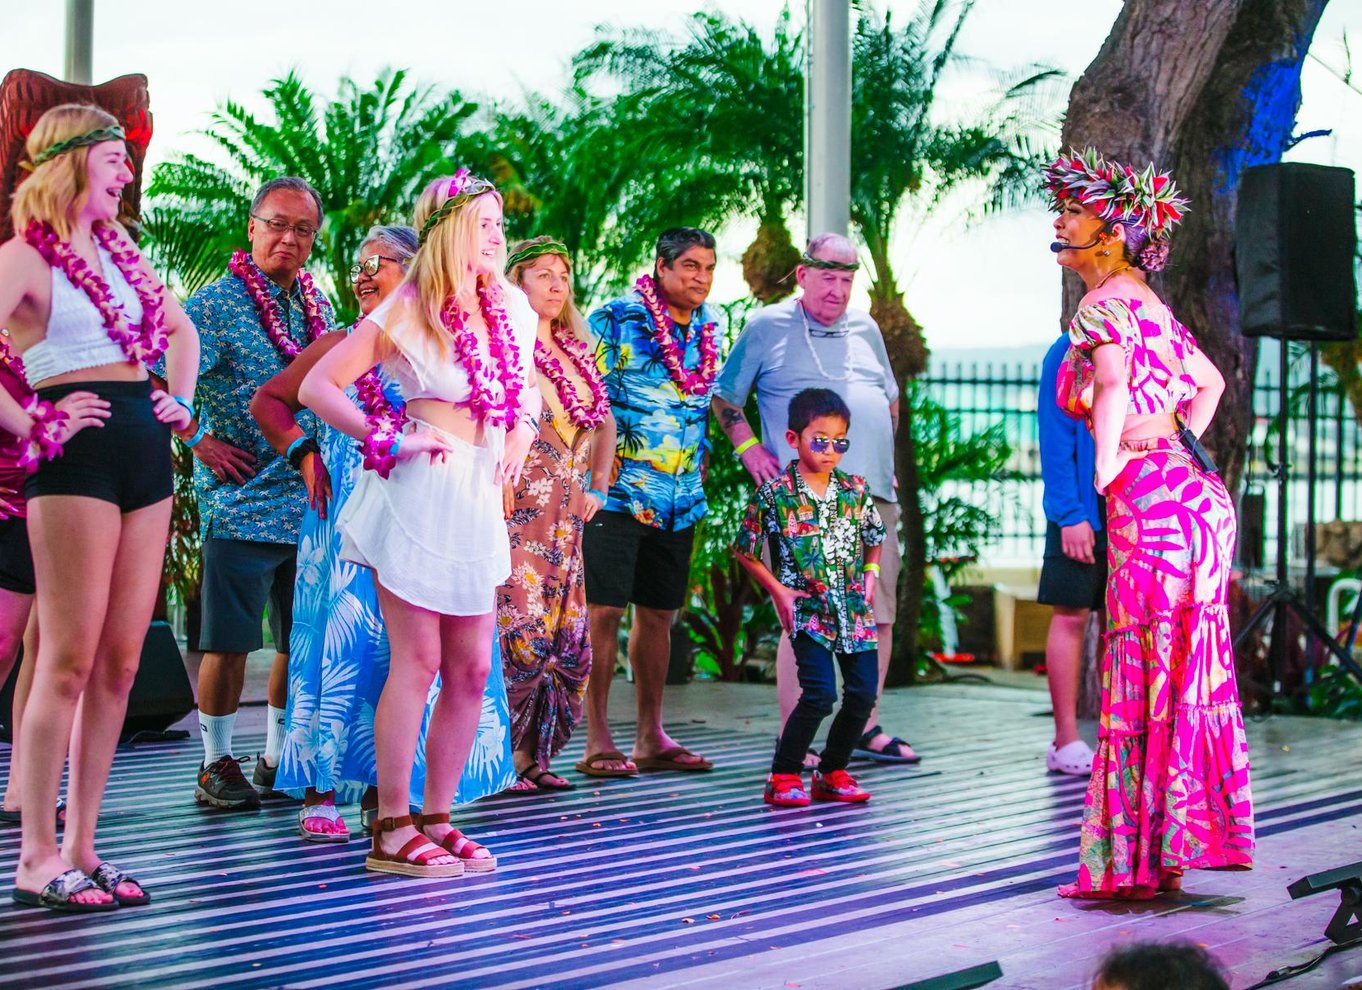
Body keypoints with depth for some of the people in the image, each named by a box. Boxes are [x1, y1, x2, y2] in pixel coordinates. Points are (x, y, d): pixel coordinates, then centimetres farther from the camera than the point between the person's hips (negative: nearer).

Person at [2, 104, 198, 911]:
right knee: (69, 661, -7)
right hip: (77, 455, -7)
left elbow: (180, 328, 33)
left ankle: (82, 848, 12)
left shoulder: (121, 251, 18)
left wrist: (182, 401, 19)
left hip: (144, 450, 7)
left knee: (121, 662, 6)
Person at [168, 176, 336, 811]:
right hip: (242, 502, -6)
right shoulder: (218, 303, -7)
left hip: (312, 504, 6)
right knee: (230, 640, -1)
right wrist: (199, 441, -13)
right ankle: (216, 765, 9)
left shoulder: (317, 305, 12)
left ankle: (278, 759, 22)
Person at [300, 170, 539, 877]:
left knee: (472, 668, 6)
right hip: (419, 493, -6)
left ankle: (436, 820, 16)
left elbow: (529, 383, 31)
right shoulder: (407, 310, -6)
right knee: (417, 661, -6)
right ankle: (392, 830, 0)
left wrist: (521, 433, 12)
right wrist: (389, 440, -15)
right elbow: (317, 386, -8)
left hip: (479, 500, 7)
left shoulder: (511, 305, 12)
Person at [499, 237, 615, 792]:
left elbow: (604, 422, 26)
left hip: (565, 516, 7)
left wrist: (598, 488, 15)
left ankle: (534, 755, 13)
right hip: (515, 509, -7)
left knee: (569, 641, 4)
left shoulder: (577, 351, 16)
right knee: (521, 632, -13)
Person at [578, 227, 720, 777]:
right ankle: (596, 741, -2)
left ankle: (651, 737, 18)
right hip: (617, 493, -6)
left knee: (658, 613, 11)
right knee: (604, 610, -6)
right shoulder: (616, 319, -6)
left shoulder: (709, 331, 13)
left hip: (682, 499, 6)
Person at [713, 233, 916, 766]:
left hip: (872, 496, 6)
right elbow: (724, 395, 9)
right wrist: (749, 448, -3)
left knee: (879, 615, 7)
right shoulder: (767, 328, 4)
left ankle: (866, 728, 19)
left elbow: (890, 398, 30)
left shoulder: (865, 329, 18)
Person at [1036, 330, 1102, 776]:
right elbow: (1055, 439, -9)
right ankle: (1067, 741, 2)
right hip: (1085, 511, -5)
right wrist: (1070, 514, -16)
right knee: (1071, 616, -2)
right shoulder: (1069, 352, -4)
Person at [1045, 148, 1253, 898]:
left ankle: (1141, 861, -1)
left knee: (1147, 673, -5)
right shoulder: (1149, 305, 20)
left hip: (1151, 500, -9)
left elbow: (1113, 387, -26)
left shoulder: (1103, 306, -8)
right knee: (1184, 672, 11)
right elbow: (1210, 382, 33)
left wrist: (1105, 476, -20)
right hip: (1192, 493, 9)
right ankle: (1181, 842, 17)